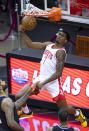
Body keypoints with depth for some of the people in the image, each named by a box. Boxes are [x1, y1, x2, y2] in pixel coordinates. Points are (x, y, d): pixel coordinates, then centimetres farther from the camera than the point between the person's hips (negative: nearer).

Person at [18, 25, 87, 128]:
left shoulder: (61, 52, -17)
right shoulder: (48, 45, 7)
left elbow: (58, 73, -21)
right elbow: (30, 44, 13)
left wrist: (43, 83, -25)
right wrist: (22, 33, 1)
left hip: (53, 81, -7)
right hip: (41, 78, 7)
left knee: (64, 108, -4)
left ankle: (77, 113, 29)